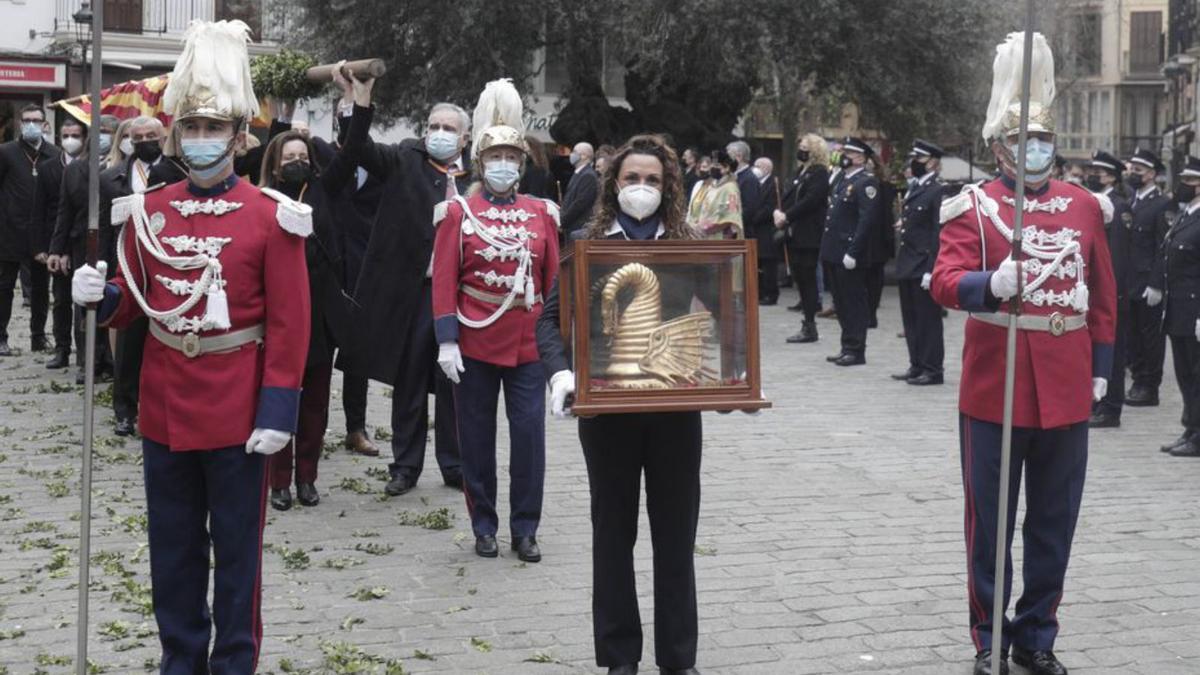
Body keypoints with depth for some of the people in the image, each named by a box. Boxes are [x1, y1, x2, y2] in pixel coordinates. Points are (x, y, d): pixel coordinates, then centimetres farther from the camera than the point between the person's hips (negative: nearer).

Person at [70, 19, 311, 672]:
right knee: (173, 548, 14)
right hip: (165, 406, 4)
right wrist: (99, 296, -11)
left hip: (237, 412, -4)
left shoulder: (271, 217, -8)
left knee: (236, 547, 7)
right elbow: (131, 304, 12)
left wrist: (279, 409, -13)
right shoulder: (145, 210, 4)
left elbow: (289, 323, -9)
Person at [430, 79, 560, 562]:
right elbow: (443, 282, -4)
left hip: (529, 345, 2)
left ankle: (525, 529, 12)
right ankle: (484, 527, 19)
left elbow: (555, 280, 8)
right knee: (477, 439, 7)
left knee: (529, 436, 1)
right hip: (475, 344, -2)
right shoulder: (458, 213, -1)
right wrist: (447, 341, -10)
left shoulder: (542, 213, 6)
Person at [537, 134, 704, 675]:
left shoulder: (689, 247, 5)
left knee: (675, 531, 7)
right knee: (613, 530, 9)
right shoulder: (588, 246, 2)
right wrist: (560, 372, -20)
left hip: (676, 407, 1)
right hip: (607, 408, -1)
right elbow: (551, 318, -2)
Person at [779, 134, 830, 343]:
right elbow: (788, 196, 14)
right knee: (800, 279, 9)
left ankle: (809, 328, -2)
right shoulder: (801, 172, 17)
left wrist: (786, 216, -17)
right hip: (795, 234, 8)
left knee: (807, 279, -6)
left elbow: (809, 200, -19)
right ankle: (808, 324, 14)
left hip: (809, 237, -8)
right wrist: (779, 212, -5)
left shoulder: (819, 174, -9)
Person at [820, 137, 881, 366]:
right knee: (841, 302, 14)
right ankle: (847, 347, 22)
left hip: (849, 255, -9)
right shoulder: (840, 178, 16)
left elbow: (868, 220, -19)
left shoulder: (866, 182, -12)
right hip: (834, 252, 9)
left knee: (854, 303, -2)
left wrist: (852, 253, -22)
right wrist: (827, 248, 14)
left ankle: (856, 350, 4)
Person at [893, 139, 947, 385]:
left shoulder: (938, 190, -12)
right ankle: (917, 365, 21)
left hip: (923, 266, -9)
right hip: (908, 265, 9)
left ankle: (932, 369, 4)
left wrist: (931, 270, -20)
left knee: (928, 319, -2)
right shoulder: (914, 189, 15)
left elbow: (939, 232, -17)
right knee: (910, 319, 13)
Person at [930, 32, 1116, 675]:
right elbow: (946, 282, -17)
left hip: (1065, 389, 4)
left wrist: (1100, 368, 10)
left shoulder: (1084, 205, 7)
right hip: (994, 389, -3)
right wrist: (992, 284, -36)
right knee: (991, 522, 5)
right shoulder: (973, 207, -4)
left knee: (1054, 522, 11)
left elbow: (1103, 293, 13)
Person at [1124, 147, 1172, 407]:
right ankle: (1138, 380, 20)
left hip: (1147, 282, -6)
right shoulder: (1129, 201, 12)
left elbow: (1163, 247, -12)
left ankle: (1149, 387, 8)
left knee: (1150, 334, 1)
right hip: (1128, 280, 7)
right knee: (1132, 333, 10)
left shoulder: (1162, 204, -9)